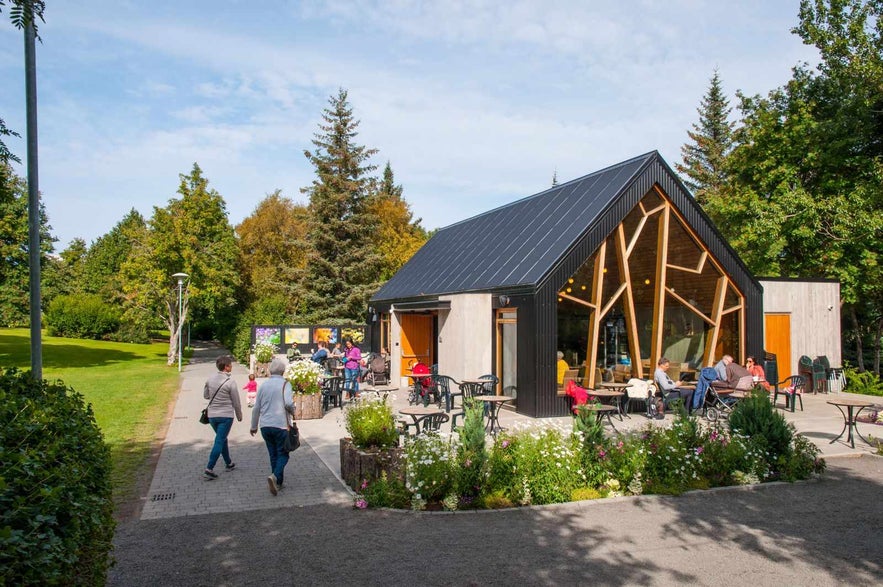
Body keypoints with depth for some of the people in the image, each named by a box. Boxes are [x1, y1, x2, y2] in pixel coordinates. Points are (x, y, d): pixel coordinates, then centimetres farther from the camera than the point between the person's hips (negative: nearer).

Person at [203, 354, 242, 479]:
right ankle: (209, 469, -8)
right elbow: (236, 402, -7)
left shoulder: (210, 379, 1)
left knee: (222, 439, 21)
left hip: (212, 415, 6)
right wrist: (239, 416, 7)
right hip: (225, 416, -6)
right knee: (219, 442, -3)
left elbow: (205, 395, 14)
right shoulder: (230, 382, -15)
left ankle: (228, 463, 34)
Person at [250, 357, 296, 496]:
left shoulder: (263, 385, 7)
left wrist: (254, 426, 20)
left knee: (273, 454, 14)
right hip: (280, 425, -4)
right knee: (283, 454, 4)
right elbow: (288, 403, -21)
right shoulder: (285, 384, -7)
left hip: (265, 426, 5)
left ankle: (278, 482, 19)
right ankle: (275, 476, -18)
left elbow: (256, 407, 10)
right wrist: (293, 412, 1)